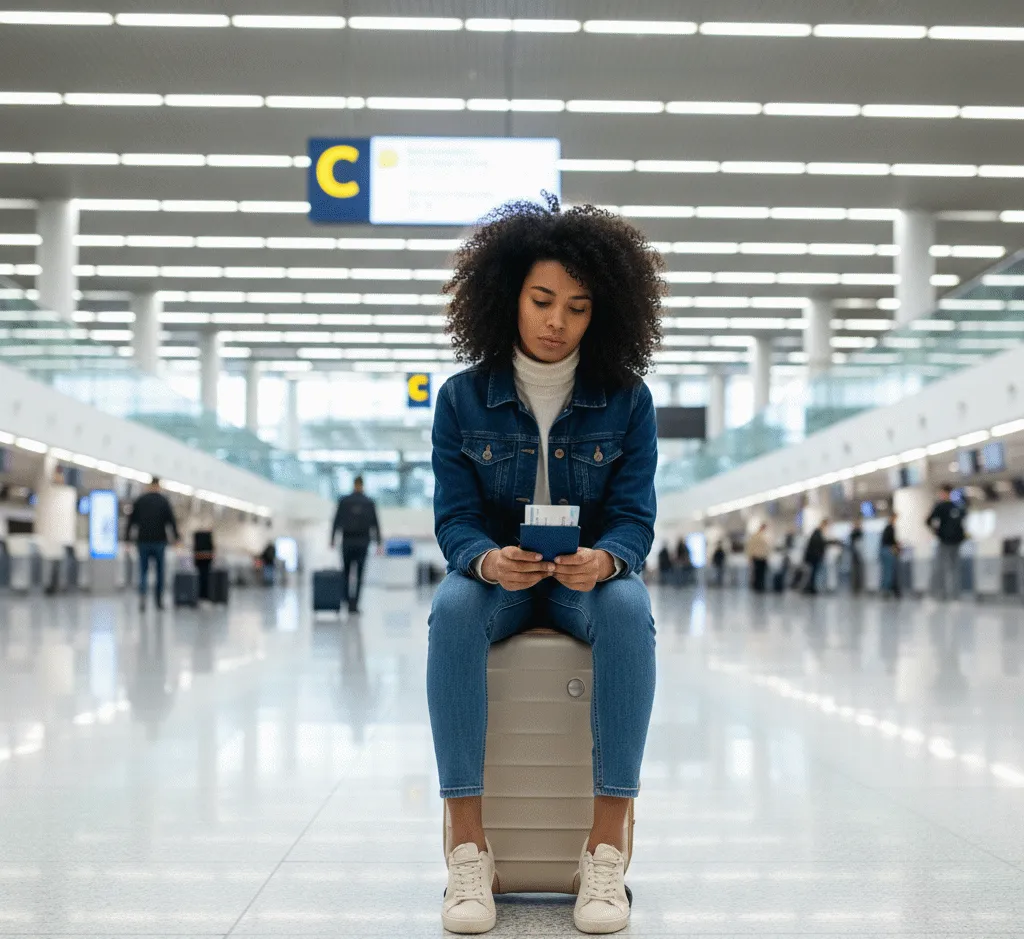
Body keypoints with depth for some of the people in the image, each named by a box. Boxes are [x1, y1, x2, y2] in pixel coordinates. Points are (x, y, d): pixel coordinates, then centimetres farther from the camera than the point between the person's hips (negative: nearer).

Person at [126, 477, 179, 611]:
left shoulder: (139, 500, 5)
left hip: (143, 541, 1)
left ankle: (142, 595, -18)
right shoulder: (163, 500, -1)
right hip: (159, 541, -1)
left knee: (143, 570, 5)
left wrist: (128, 537, 8)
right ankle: (159, 600, 12)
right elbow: (171, 520, -6)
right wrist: (176, 536, -3)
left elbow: (132, 520, 5)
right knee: (160, 571, 10)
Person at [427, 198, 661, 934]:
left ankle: (607, 848, -34)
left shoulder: (627, 400, -5)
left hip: (593, 570, 0)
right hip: (494, 572, 0)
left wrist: (603, 560, -33)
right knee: (454, 610, -35)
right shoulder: (463, 398, -5)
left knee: (629, 611, -36)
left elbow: (634, 516, -8)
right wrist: (490, 562, -31)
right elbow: (455, 518, -7)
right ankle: (470, 847, -35)